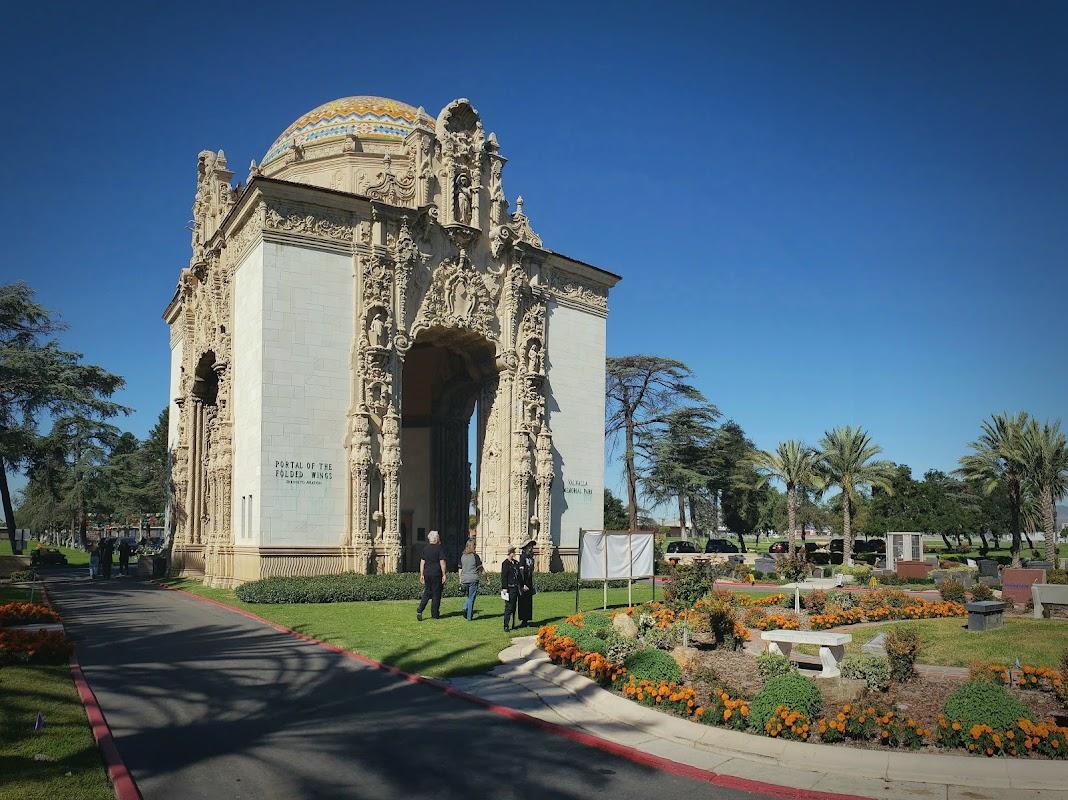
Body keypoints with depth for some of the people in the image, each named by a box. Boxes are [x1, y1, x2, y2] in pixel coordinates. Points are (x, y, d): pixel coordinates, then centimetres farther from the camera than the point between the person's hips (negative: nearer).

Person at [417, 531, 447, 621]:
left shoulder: (425, 549, 7)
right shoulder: (439, 548, -8)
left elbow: (422, 562, 8)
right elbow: (442, 563, -11)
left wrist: (421, 575, 13)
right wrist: (444, 575, -6)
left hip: (427, 574, 5)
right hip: (436, 574, -5)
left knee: (426, 593, 12)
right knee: (436, 594, 5)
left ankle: (419, 611, -2)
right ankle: (435, 614, 10)